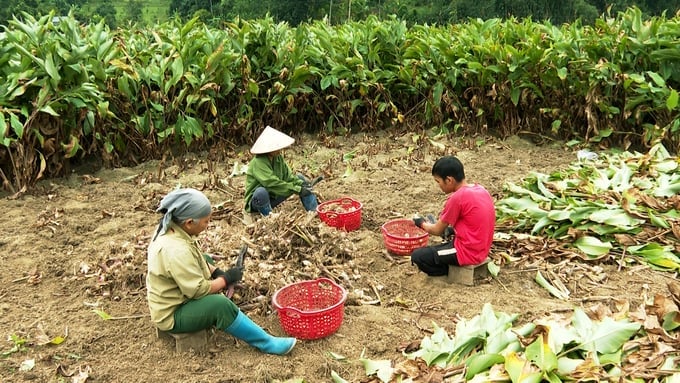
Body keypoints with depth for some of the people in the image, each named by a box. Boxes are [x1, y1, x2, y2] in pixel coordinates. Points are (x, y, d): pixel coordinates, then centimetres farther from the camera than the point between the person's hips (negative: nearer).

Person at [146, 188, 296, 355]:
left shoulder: (170, 229, -5)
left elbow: (197, 260, 11)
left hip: (177, 296, 11)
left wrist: (216, 272, -2)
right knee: (220, 305, -28)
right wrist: (226, 278, -14)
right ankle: (266, 343, -11)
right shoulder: (176, 251, -34)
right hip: (171, 315, -10)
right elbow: (199, 290, -28)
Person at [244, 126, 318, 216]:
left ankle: (316, 212, -3)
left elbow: (288, 176, -4)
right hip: (257, 200, -8)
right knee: (261, 192, -42)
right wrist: (298, 189, -32)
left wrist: (302, 183, -24)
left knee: (299, 178, 3)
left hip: (274, 197, 8)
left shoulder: (278, 157, -3)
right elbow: (272, 183, -34)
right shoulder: (258, 162, -26)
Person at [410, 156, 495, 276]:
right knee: (432, 249, 24)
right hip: (481, 249, 9)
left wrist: (422, 223, 11)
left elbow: (438, 231, -7)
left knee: (417, 256, -5)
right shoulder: (481, 189, 4)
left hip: (467, 252, -9)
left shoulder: (457, 198, -19)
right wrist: (451, 229, 8)